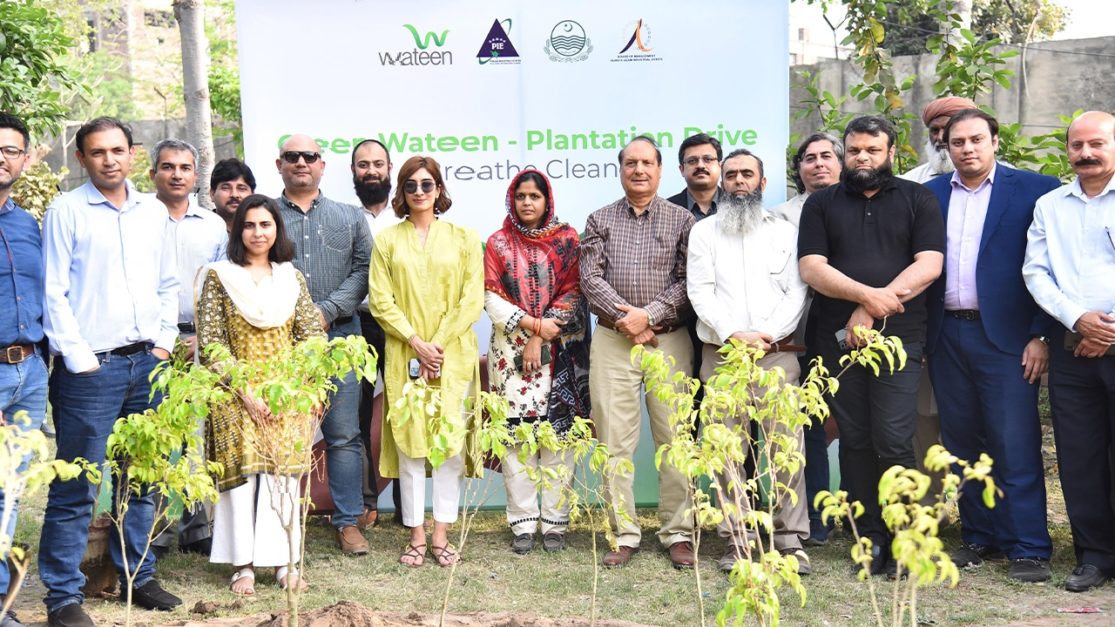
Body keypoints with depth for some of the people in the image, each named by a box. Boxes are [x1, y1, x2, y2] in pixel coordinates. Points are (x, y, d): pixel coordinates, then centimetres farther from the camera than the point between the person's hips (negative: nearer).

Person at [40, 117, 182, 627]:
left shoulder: (153, 212, 12)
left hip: (147, 363, 5)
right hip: (90, 369, -5)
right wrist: (80, 360, -10)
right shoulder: (66, 211, -3)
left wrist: (162, 343, 8)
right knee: (75, 488, -2)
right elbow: (54, 294, -6)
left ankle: (138, 576, 25)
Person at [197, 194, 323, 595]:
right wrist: (245, 392, -12)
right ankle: (243, 565, 5)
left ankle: (284, 561, 9)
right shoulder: (219, 276, 0)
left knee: (283, 472, 3)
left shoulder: (292, 277, 9)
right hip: (237, 395, -2)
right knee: (242, 471, -2)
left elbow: (312, 336, 8)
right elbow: (210, 342, -6)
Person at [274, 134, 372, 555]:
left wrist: (327, 311, -8)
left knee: (344, 436, 2)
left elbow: (363, 271, 5)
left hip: (337, 337, 1)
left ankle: (348, 521, 10)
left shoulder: (349, 217, 15)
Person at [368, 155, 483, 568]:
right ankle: (416, 536, 7)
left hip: (454, 355, 0)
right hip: (404, 355, 0)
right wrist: (416, 342, -10)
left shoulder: (463, 239, 8)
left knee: (450, 439, -1)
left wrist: (438, 344, -9)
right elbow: (380, 299, 1)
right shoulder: (388, 240, 9)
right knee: (409, 440, 0)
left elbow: (472, 300, 1)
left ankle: (441, 534, 7)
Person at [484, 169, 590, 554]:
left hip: (558, 351, -1)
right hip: (510, 349, 1)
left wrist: (540, 339, -8)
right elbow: (492, 298, 2)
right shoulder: (499, 243, 11)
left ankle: (555, 522, 5)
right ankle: (523, 524, 4)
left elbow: (571, 294, -1)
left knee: (557, 433, -2)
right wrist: (533, 323, -10)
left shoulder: (567, 240, 8)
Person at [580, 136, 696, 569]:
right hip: (612, 340, 1)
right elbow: (591, 279, 2)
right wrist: (623, 317, -10)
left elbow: (687, 282, -1)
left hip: (670, 340, -1)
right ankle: (624, 534, 8)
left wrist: (648, 315, -13)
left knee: (674, 438, 0)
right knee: (614, 439, 0)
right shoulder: (600, 221, 12)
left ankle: (678, 533, 8)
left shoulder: (682, 220, 8)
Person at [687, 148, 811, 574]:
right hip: (722, 355, 0)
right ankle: (738, 541, 6)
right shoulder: (704, 232, 12)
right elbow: (700, 292, 2)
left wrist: (767, 335, -9)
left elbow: (797, 292, 5)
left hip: (777, 353, 0)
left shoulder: (785, 232, 13)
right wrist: (733, 335, -11)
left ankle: (791, 541, 0)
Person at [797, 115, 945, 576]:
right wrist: (867, 294, -14)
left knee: (894, 441, -10)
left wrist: (871, 311, -11)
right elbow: (812, 268, 0)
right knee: (855, 441, 4)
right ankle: (870, 539, 12)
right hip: (836, 338, 2)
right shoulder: (821, 204, 13)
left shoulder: (917, 200, 9)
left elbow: (929, 265, -3)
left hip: (898, 336, -2)